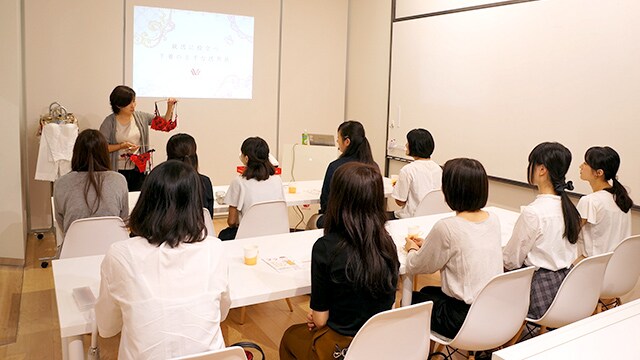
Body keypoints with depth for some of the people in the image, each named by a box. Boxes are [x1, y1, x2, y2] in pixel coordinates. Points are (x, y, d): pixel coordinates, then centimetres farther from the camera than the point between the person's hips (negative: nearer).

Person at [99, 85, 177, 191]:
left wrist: (170, 108, -7)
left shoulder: (141, 117, 3)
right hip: (118, 170, -2)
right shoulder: (110, 122, -5)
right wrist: (122, 146, -16)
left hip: (138, 169, 3)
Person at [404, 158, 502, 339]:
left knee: (412, 298, 20)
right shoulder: (493, 220, -2)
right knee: (428, 291, 28)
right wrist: (427, 244, 16)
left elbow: (415, 267, -9)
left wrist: (412, 249, 12)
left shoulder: (447, 227, -24)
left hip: (464, 318, -7)